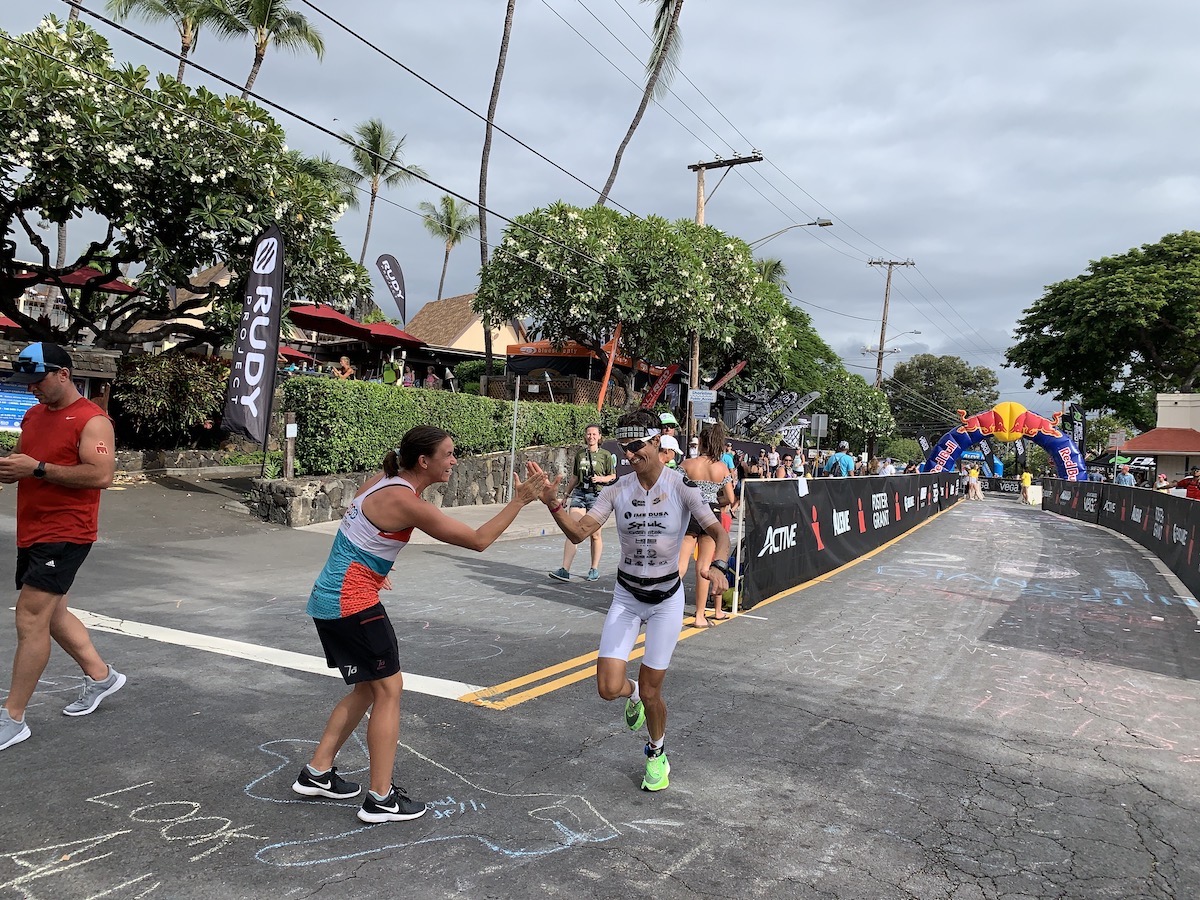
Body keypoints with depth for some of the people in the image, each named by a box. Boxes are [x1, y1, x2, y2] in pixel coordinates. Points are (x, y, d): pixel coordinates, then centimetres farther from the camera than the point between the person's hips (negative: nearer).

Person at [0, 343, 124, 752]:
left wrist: (37, 468, -24)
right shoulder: (33, 415, 13)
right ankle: (101, 676, 33)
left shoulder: (91, 420, -13)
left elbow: (101, 475, -22)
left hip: (65, 535, -9)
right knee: (51, 614, 17)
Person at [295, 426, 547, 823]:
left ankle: (316, 774, 28)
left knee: (367, 688, 18)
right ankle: (380, 799, 7)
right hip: (353, 604, -9)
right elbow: (478, 540, -19)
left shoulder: (382, 480, 5)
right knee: (389, 689, 0)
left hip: (328, 600, 9)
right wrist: (519, 500, -15)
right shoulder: (407, 503, -21)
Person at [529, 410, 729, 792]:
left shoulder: (681, 488, -15)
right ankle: (634, 694, 33)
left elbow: (720, 533, -18)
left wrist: (718, 566, -38)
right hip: (626, 596, 2)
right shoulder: (617, 490, -7)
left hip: (667, 598, -2)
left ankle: (657, 753, 34)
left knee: (650, 692, 2)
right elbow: (578, 532, -13)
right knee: (609, 688, -7)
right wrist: (552, 503, -30)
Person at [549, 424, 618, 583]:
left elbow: (613, 476, 6)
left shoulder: (605, 455, 1)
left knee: (595, 534, 4)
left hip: (597, 495, -2)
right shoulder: (579, 453, 11)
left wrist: (601, 478, -12)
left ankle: (594, 569, 19)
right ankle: (565, 570, -13)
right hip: (579, 493, 3)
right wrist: (567, 494, 21)